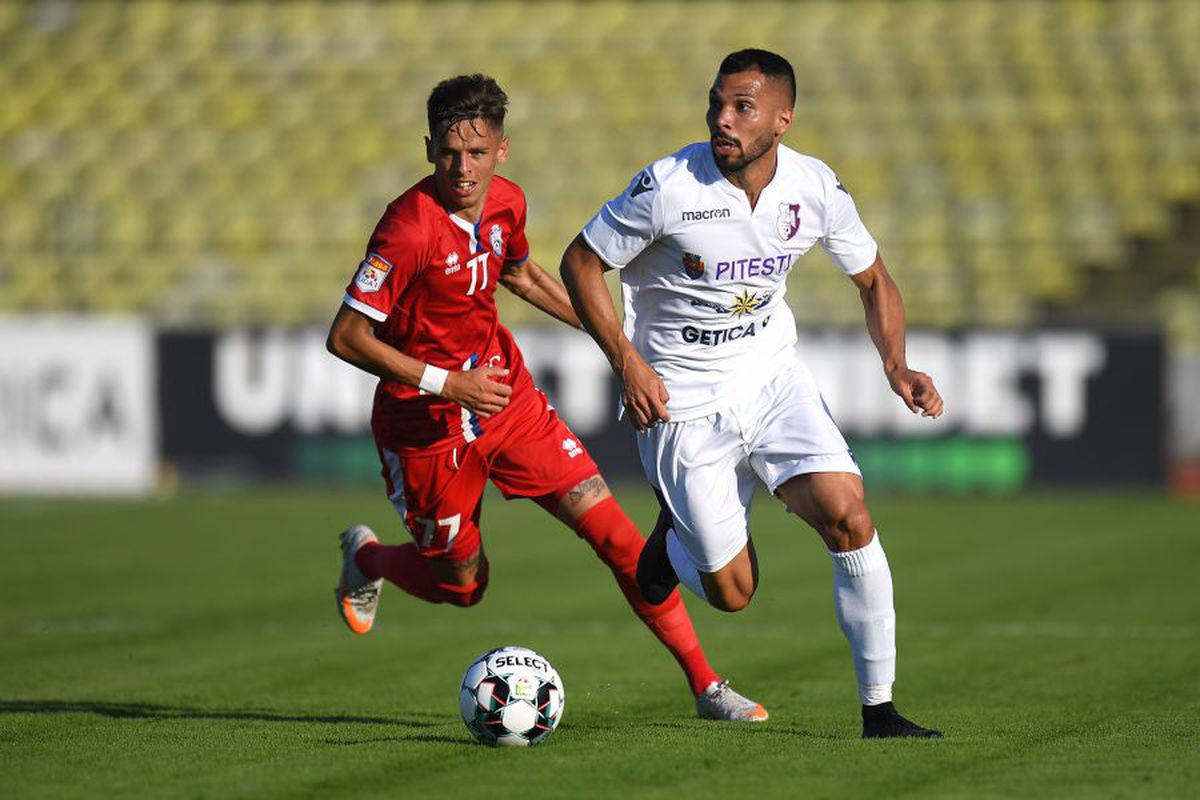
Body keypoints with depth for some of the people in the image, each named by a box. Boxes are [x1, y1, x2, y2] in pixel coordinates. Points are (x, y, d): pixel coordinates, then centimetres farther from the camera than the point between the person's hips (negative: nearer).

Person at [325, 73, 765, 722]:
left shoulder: (505, 204, -3)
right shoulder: (409, 229, -25)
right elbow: (346, 337, -23)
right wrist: (445, 383, -26)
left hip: (507, 397, 5)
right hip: (426, 425, -5)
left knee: (612, 530, -6)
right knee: (461, 585, 9)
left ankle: (705, 686, -1)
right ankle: (364, 559, 43)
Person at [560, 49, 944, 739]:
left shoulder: (817, 189, -8)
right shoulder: (669, 186, -19)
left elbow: (873, 280, 8)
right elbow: (581, 262, -7)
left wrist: (897, 366, -9)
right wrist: (627, 362, -16)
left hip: (774, 377, 3)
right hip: (682, 399, -3)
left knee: (849, 515, -18)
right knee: (733, 592, -3)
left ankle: (880, 709, -7)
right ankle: (673, 539, 34)